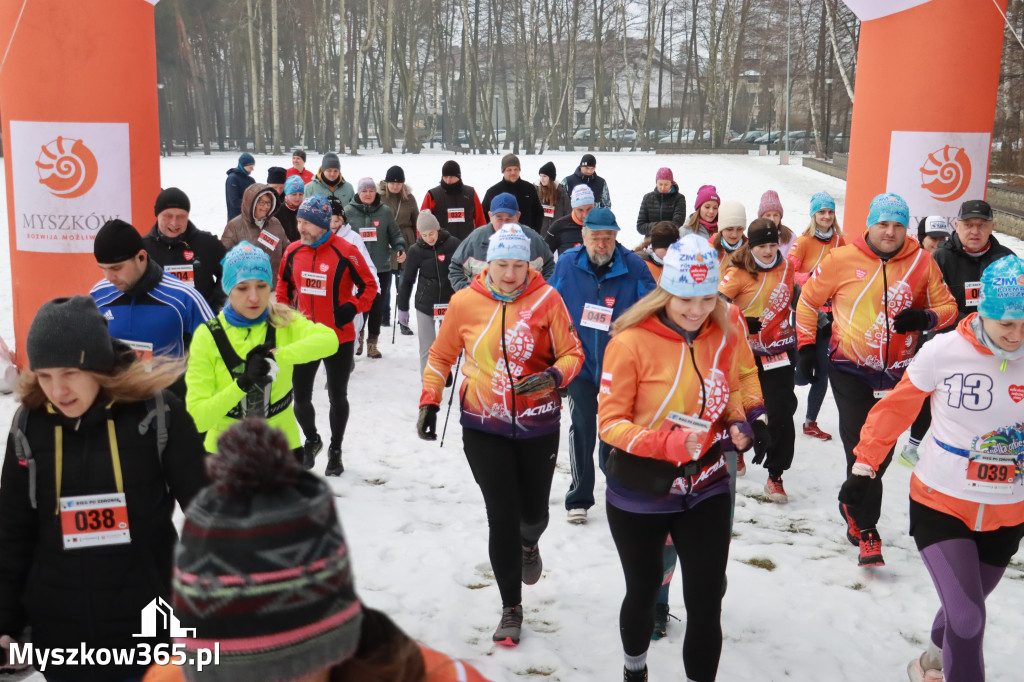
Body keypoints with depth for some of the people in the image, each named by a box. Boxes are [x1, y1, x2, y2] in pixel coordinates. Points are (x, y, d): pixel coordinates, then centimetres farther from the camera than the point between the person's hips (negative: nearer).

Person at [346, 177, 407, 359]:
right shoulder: (348, 212, 1)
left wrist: (400, 248, -8)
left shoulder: (385, 212, 4)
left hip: (381, 268, 1)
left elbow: (395, 234, 9)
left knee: (378, 307, 8)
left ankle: (372, 343, 21)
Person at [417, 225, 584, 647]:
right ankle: (511, 607, 17)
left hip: (537, 424, 0)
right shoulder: (465, 302, -6)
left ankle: (529, 545, 52)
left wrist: (554, 376, -23)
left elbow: (572, 353, -4)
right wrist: (429, 402, 0)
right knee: (501, 516, -3)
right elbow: (441, 356, 7)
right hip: (483, 426, 0)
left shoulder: (546, 299, -9)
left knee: (534, 512, 12)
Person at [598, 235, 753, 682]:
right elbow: (609, 421, -17)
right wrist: (665, 443, -32)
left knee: (706, 602, 1)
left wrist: (739, 423, -10)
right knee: (643, 591, 19)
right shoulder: (632, 341, -19)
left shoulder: (725, 337, -6)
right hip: (639, 493, -2)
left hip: (706, 490, 2)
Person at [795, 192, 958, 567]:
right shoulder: (842, 259, -8)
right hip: (850, 370, -2)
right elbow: (808, 301, 4)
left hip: (898, 372, 3)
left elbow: (947, 306, 7)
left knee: (882, 450, 9)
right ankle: (866, 530, 6)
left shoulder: (921, 263, -4)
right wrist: (805, 344, 2)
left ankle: (853, 506, 31)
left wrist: (925, 318, -15)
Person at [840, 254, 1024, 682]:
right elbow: (896, 408, -4)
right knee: (967, 618, -12)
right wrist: (865, 466, -2)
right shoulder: (944, 351, -16)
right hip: (940, 504, -3)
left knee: (965, 612, 21)